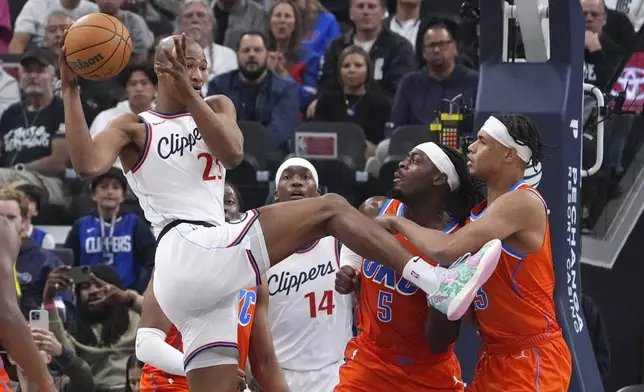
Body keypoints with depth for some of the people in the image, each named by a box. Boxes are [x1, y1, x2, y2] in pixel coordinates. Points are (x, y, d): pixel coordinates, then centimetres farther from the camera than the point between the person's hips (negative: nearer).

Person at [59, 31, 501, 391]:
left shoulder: (216, 108, 23)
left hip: (210, 264, 7)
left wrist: (188, 93, -8)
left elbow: (233, 153, -1)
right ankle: (439, 285, -22)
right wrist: (71, 89, -16)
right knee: (330, 208, -12)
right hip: (188, 252, -7)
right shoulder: (134, 128, 8)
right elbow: (88, 164, -13)